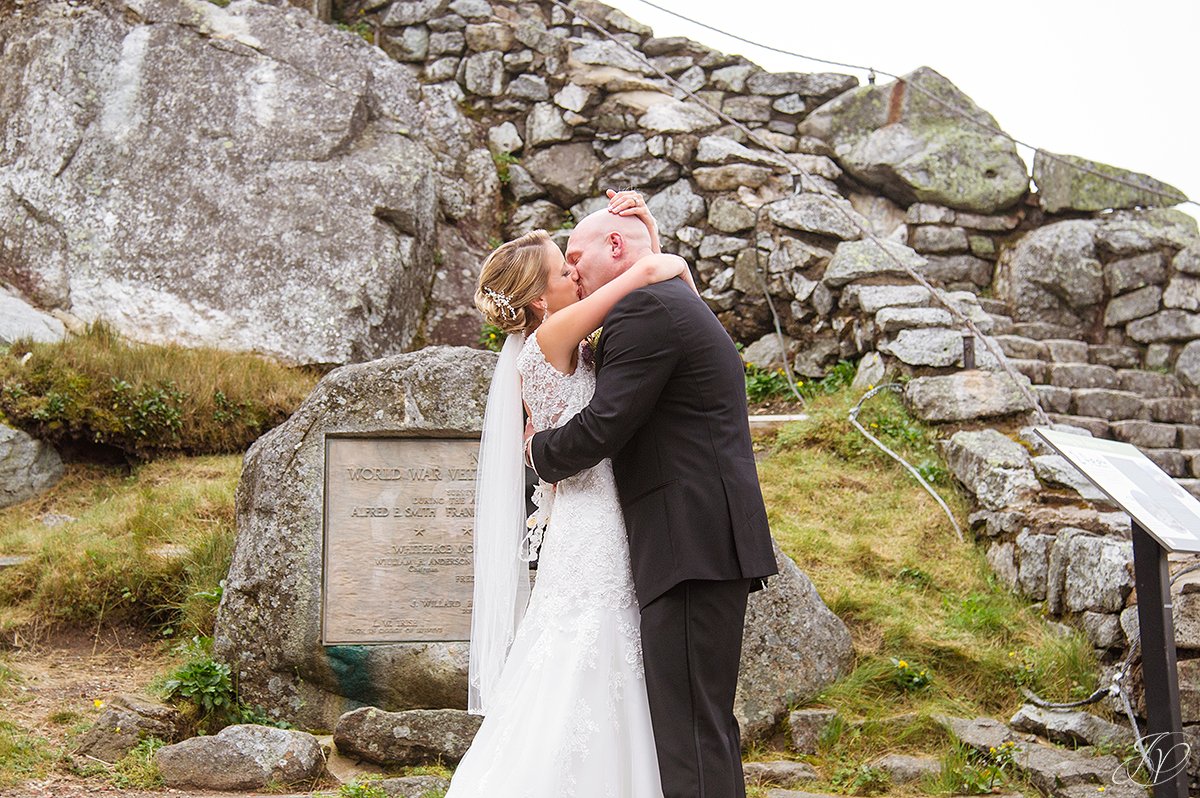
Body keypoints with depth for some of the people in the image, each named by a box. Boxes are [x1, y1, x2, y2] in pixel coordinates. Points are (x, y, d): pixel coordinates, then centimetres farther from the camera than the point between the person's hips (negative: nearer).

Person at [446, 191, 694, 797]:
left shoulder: (575, 349, 14)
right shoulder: (550, 338, -10)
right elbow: (648, 271, -17)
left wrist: (645, 229, 13)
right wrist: (669, 262, 5)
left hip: (601, 542, 9)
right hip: (588, 540, -9)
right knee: (576, 701, -6)